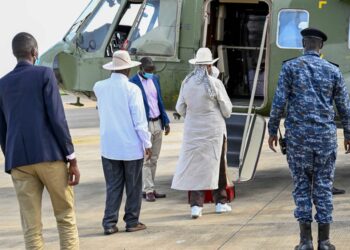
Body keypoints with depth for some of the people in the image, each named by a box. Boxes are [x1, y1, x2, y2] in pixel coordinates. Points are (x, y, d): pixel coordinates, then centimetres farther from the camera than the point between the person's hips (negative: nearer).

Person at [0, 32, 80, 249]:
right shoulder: (44, 74, -1)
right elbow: (57, 118, -8)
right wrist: (72, 159, -6)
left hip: (18, 161, 4)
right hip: (49, 155, -4)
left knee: (31, 227, 4)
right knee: (66, 217, 8)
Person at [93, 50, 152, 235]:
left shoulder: (99, 87, 0)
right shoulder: (132, 89, -14)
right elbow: (139, 120, -13)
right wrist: (147, 143, -4)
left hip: (109, 146, 4)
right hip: (131, 146, -4)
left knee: (113, 186, 9)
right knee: (133, 186, 9)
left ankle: (109, 223, 5)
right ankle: (132, 221, 14)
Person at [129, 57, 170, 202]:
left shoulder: (155, 79, 10)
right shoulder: (133, 82, -11)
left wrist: (166, 121, 13)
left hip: (157, 123, 7)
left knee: (154, 159, 10)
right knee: (145, 160, -1)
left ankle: (149, 189, 17)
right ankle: (148, 190, 4)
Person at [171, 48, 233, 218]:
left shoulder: (187, 83, -1)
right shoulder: (214, 83, -12)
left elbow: (180, 108, 7)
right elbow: (227, 109, -6)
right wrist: (223, 116, 17)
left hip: (192, 130, 3)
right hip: (213, 129, -3)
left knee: (194, 165, 6)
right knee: (217, 164, 11)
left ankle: (196, 205, -1)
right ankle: (220, 202, 21)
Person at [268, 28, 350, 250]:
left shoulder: (290, 67, -2)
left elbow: (279, 102, -6)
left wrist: (273, 131, 4)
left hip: (298, 136, -1)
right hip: (325, 135, 1)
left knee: (302, 185, 7)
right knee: (323, 187, 6)